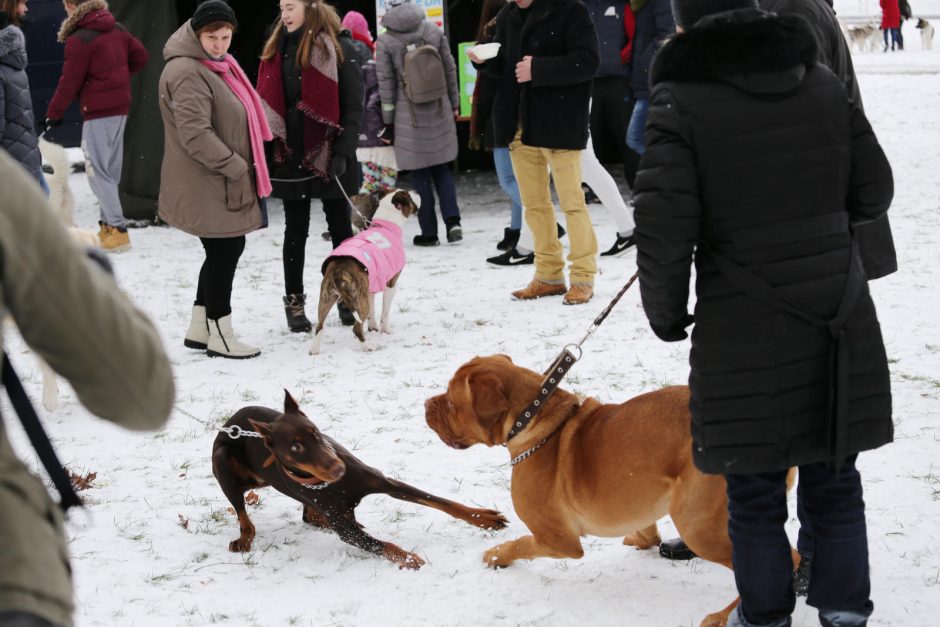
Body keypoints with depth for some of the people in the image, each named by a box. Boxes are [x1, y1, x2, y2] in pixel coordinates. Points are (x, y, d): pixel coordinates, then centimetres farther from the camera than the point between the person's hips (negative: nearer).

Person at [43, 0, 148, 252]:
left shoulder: (79, 40, -15)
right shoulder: (117, 30, 6)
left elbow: (69, 82, -12)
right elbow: (140, 56, 15)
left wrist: (53, 114, -1)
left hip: (98, 112, -8)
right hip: (120, 108, 8)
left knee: (97, 171, -5)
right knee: (110, 169, 13)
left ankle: (118, 229, -11)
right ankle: (108, 225, 18)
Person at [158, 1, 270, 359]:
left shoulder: (216, 65, 14)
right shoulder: (186, 72, -20)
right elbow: (195, 134, -25)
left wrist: (243, 167, 18)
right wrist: (236, 167, -20)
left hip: (222, 182, 10)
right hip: (205, 186, -10)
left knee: (228, 249, 15)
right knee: (224, 252, -3)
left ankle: (200, 328, 25)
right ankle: (220, 335, 9)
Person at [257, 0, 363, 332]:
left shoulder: (338, 47, -6)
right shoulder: (277, 49, 8)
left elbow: (353, 106, -7)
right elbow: (268, 103, 11)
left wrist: (343, 152, -15)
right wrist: (265, 152, 3)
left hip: (328, 154, -3)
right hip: (290, 156, 3)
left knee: (340, 227, 8)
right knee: (296, 230, 8)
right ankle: (294, 302, 15)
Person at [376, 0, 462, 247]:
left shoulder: (385, 42, -8)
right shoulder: (433, 31, 0)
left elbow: (386, 84, -5)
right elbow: (450, 70, 6)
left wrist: (389, 120, 2)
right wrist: (454, 104, 16)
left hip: (409, 116, -3)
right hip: (439, 110, 3)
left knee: (420, 174, 6)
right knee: (441, 167, 15)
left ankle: (429, 232, 7)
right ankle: (452, 220, -1)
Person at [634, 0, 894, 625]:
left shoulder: (681, 101, -12)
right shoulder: (823, 82, 2)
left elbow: (664, 228, -15)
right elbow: (873, 192, 7)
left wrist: (666, 315, 0)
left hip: (745, 331, -4)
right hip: (838, 322, 4)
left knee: (755, 486, 11)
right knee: (834, 477, 16)